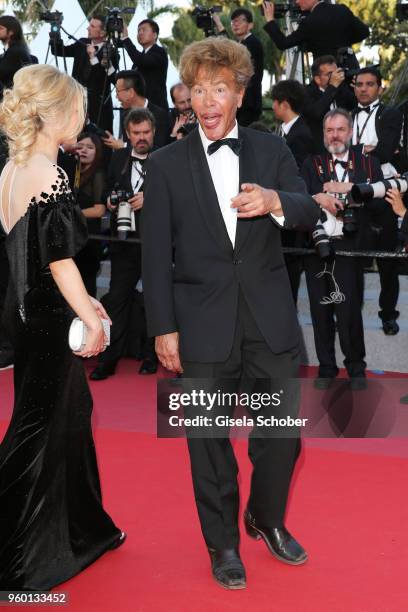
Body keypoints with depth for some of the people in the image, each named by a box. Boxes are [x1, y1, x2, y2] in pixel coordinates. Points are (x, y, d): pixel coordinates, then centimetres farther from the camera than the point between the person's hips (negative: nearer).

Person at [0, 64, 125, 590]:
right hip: (48, 321, -9)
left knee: (69, 417, 20)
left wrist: (82, 300, 18)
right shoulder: (48, 176, -19)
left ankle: (81, 532, 35)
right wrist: (91, 320, -14)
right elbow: (59, 261, -21)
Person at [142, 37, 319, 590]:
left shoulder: (271, 150, 5)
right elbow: (156, 253, -1)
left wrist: (275, 201, -26)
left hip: (271, 318, 2)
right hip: (204, 326, -1)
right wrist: (164, 328, -5)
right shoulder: (166, 164, 0)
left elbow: (310, 214, -3)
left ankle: (267, 519, 36)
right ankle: (223, 542, 28)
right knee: (210, 441, 9)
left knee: (283, 431, 9)